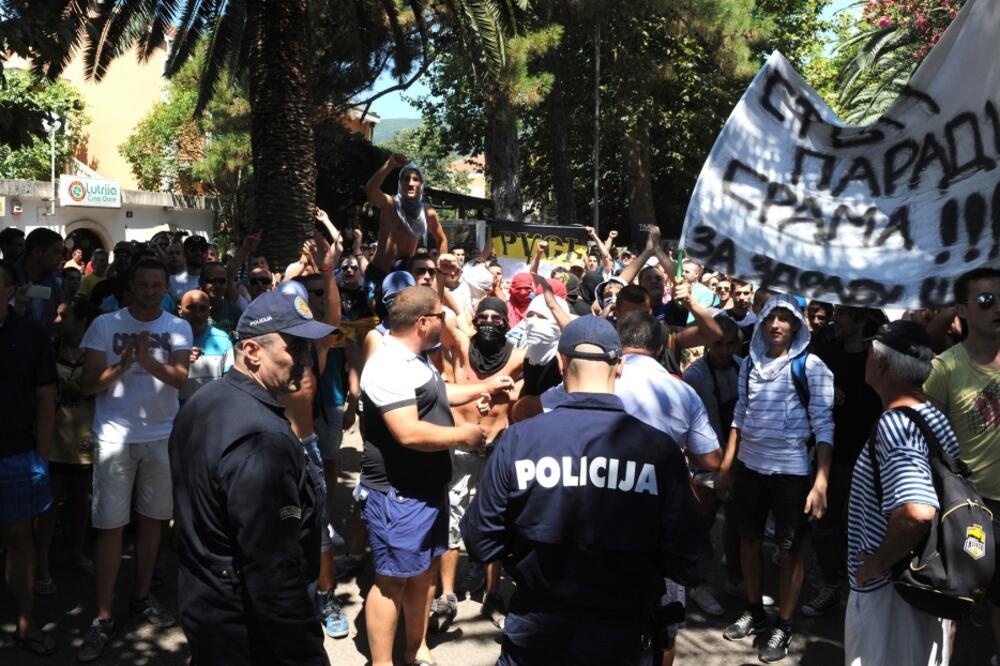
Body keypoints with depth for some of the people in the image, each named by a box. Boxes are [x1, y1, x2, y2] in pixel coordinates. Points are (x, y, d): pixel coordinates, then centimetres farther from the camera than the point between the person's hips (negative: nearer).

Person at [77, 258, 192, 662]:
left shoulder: (178, 327, 1)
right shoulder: (105, 325, -3)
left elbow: (180, 378, -13)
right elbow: (87, 386, -6)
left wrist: (149, 361, -31)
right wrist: (121, 366, -22)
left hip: (162, 435, 2)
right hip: (115, 436, -2)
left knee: (152, 518, 12)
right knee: (111, 525, -1)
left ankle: (142, 597, 28)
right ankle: (103, 617, 6)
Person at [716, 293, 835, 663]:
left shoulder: (811, 366, -9)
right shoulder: (750, 363, 5)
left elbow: (823, 425, -12)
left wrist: (821, 481, -19)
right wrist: (726, 465, 9)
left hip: (791, 471, -5)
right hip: (749, 466, 5)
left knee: (789, 549, 6)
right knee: (748, 540, 15)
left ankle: (783, 627, 20)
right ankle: (754, 612, 33)